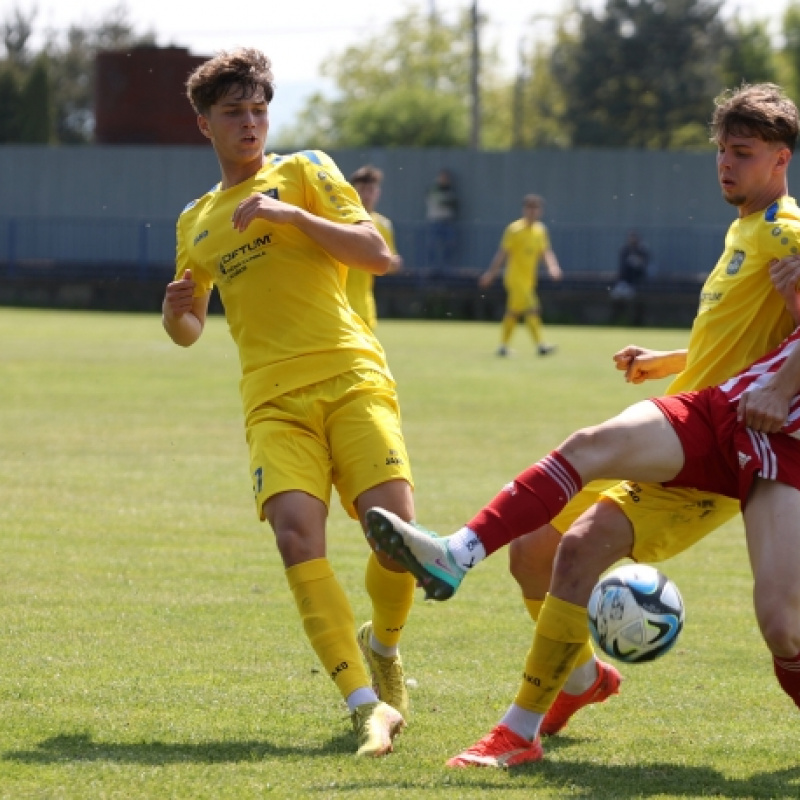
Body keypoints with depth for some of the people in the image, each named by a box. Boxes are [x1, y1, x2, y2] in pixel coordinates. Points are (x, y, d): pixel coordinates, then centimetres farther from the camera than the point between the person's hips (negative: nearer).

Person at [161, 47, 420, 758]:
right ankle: (366, 705, -26)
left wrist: (291, 216, -10)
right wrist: (176, 312, 7)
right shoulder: (196, 221, 23)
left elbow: (378, 255, 0)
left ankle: (382, 645, 15)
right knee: (296, 533, -23)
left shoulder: (303, 171, 12)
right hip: (274, 400, 2)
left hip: (350, 377, -2)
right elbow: (190, 329, 32)